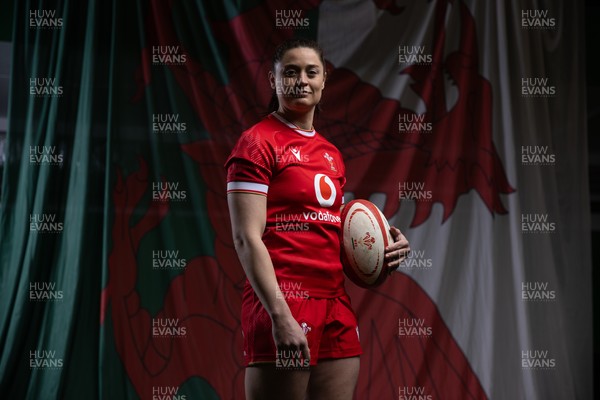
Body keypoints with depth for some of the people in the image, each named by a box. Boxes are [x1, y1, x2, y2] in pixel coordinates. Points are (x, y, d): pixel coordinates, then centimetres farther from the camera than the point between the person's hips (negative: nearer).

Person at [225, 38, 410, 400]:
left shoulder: (331, 154, 19)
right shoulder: (258, 142, -3)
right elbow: (248, 238, -12)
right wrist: (280, 315, -21)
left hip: (336, 303, 7)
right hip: (283, 304, -7)